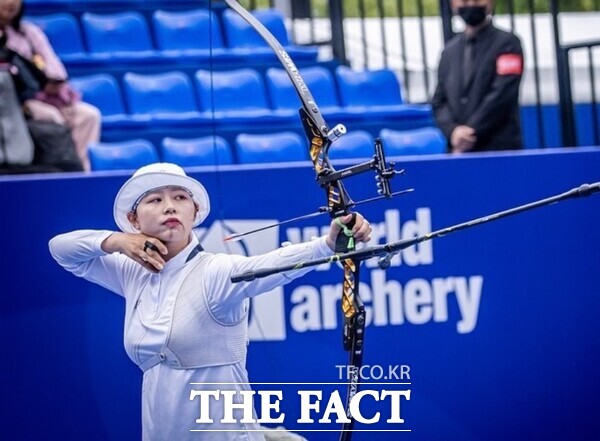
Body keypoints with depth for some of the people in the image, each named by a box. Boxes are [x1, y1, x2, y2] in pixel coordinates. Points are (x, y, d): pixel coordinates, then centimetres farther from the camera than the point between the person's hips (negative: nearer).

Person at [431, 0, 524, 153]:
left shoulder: (507, 43, 2)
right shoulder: (450, 50, 18)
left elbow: (501, 95, -9)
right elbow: (439, 101, 13)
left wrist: (472, 130, -13)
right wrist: (453, 130, -7)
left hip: (500, 150, -4)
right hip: (458, 152, 4)